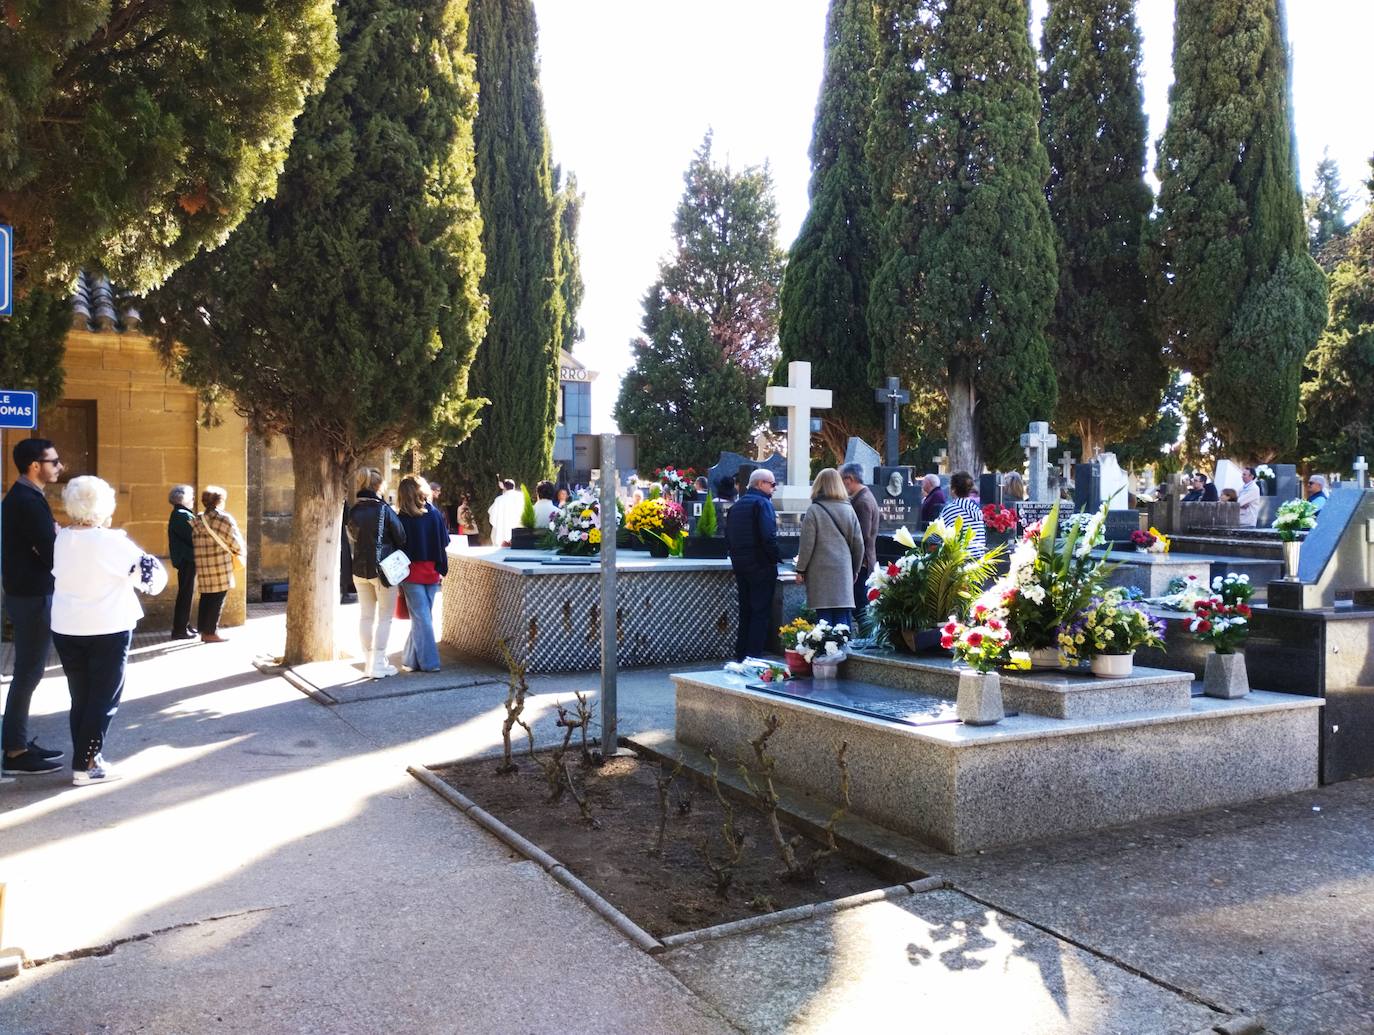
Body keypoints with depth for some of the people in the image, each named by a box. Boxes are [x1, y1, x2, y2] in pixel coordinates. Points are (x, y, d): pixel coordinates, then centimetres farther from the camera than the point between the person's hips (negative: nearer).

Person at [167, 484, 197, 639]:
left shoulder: (183, 514, 18)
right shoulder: (180, 515, -15)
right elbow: (192, 537, -21)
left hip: (187, 558, 10)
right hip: (186, 558, -10)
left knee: (187, 592, 16)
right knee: (185, 593, -7)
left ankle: (185, 625, 23)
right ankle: (179, 629, -5)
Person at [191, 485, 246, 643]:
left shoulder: (198, 520, 10)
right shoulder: (224, 519, -8)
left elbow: (194, 542, 9)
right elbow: (235, 541, -5)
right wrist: (242, 551, 13)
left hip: (202, 565, 6)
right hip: (220, 565, -6)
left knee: (206, 597, 14)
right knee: (217, 599, 1)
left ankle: (204, 631, 19)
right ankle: (211, 633, 2)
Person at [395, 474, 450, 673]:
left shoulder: (402, 519, -9)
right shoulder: (435, 514, -1)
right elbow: (444, 545, 2)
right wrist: (442, 570, 11)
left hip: (412, 575, -3)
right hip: (432, 573, 3)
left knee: (421, 618, 2)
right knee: (424, 616, 13)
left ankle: (428, 662, 2)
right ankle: (411, 658, 20)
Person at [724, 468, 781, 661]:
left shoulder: (736, 505, 14)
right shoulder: (762, 503, -11)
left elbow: (728, 537, 15)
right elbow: (768, 536, -21)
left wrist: (736, 557, 17)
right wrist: (776, 558, -11)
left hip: (740, 564, 8)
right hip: (762, 565, -8)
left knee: (745, 611, 15)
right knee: (761, 612, -3)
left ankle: (741, 655, 18)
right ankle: (753, 656, -5)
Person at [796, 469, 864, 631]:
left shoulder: (814, 510, -5)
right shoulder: (848, 510, 6)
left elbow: (807, 544, -6)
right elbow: (858, 543, 10)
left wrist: (800, 569, 3)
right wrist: (855, 570, 21)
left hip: (820, 571, -3)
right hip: (843, 571, 3)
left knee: (824, 617, 0)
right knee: (844, 617, 5)